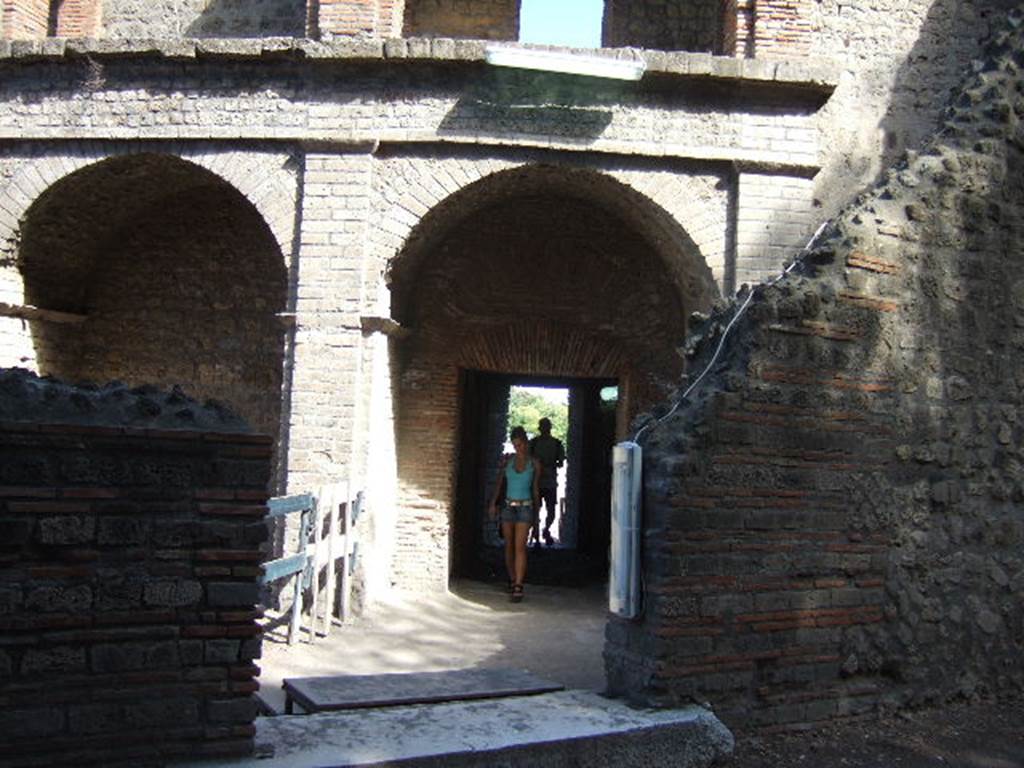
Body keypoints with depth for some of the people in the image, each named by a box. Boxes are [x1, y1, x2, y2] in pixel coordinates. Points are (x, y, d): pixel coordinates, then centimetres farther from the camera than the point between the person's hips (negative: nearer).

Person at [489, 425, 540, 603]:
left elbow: (535, 489, 8)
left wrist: (536, 512, 12)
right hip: (508, 506, 3)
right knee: (509, 546, 9)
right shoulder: (507, 460, 4)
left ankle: (518, 588, -14)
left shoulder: (534, 463, 0)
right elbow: (499, 482, 7)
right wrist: (493, 503, -3)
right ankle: (512, 580, 24)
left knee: (520, 547, -11)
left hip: (525, 507, -3)